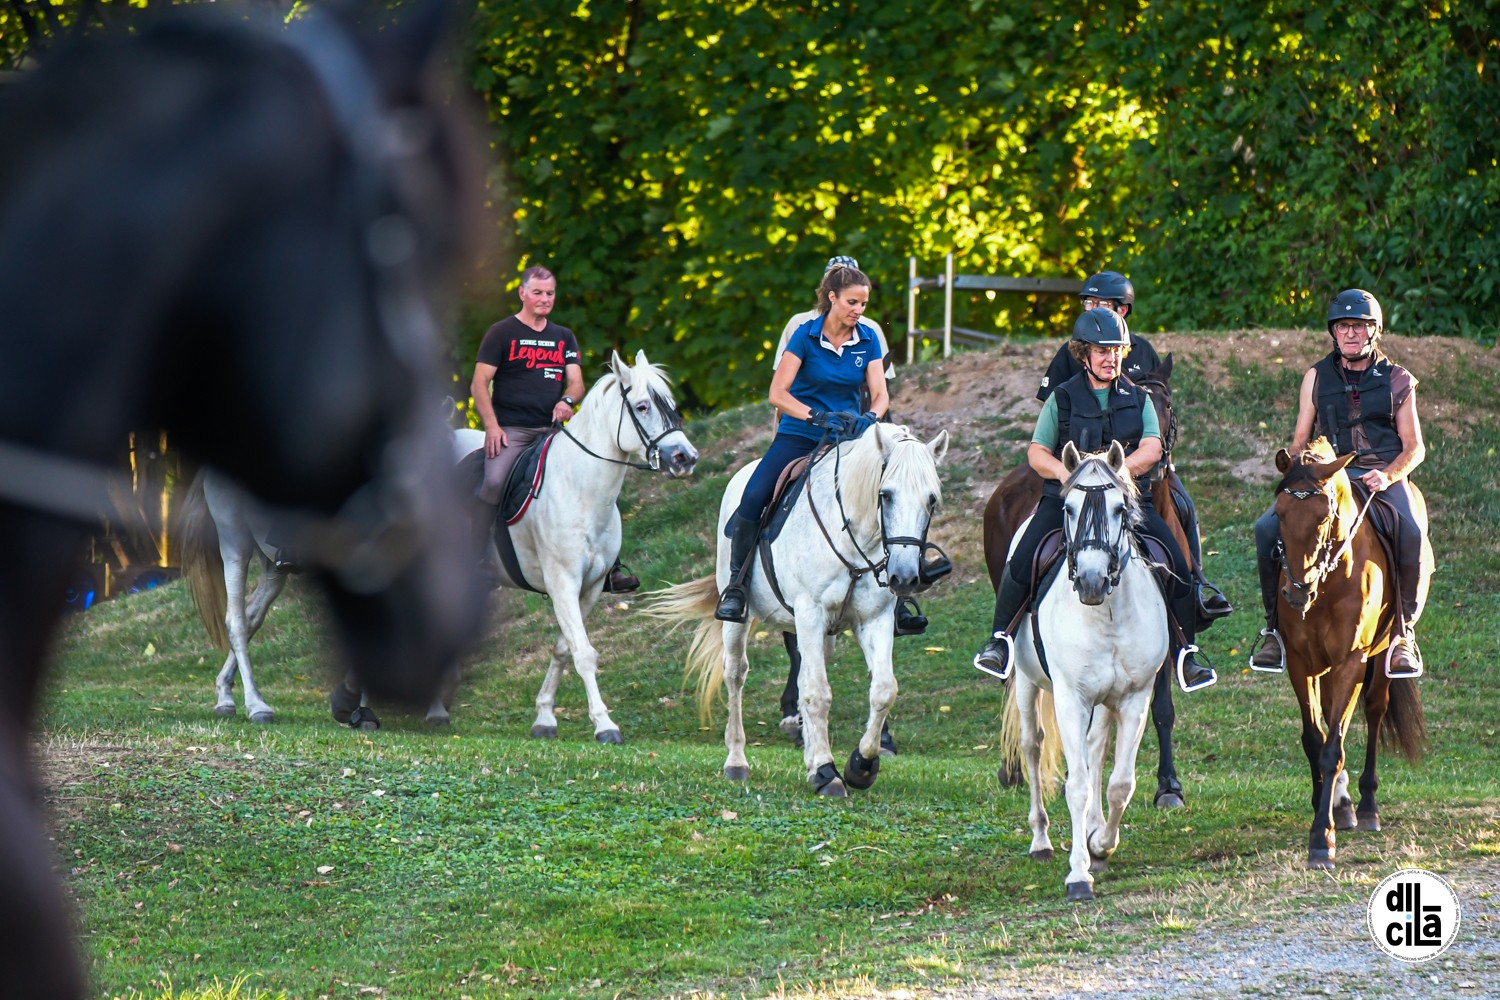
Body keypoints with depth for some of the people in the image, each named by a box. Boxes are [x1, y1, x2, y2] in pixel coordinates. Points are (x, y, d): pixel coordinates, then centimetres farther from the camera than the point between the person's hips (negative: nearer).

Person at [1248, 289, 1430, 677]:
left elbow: (1414, 447, 7)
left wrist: (1388, 475, -13)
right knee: (1268, 529, -23)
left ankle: (1404, 632, -16)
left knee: (1412, 536, -33)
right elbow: (1300, 440, 15)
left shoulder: (1397, 380, 9)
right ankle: (1276, 626, -8)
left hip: (1384, 478, -2)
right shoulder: (1316, 378, 13)